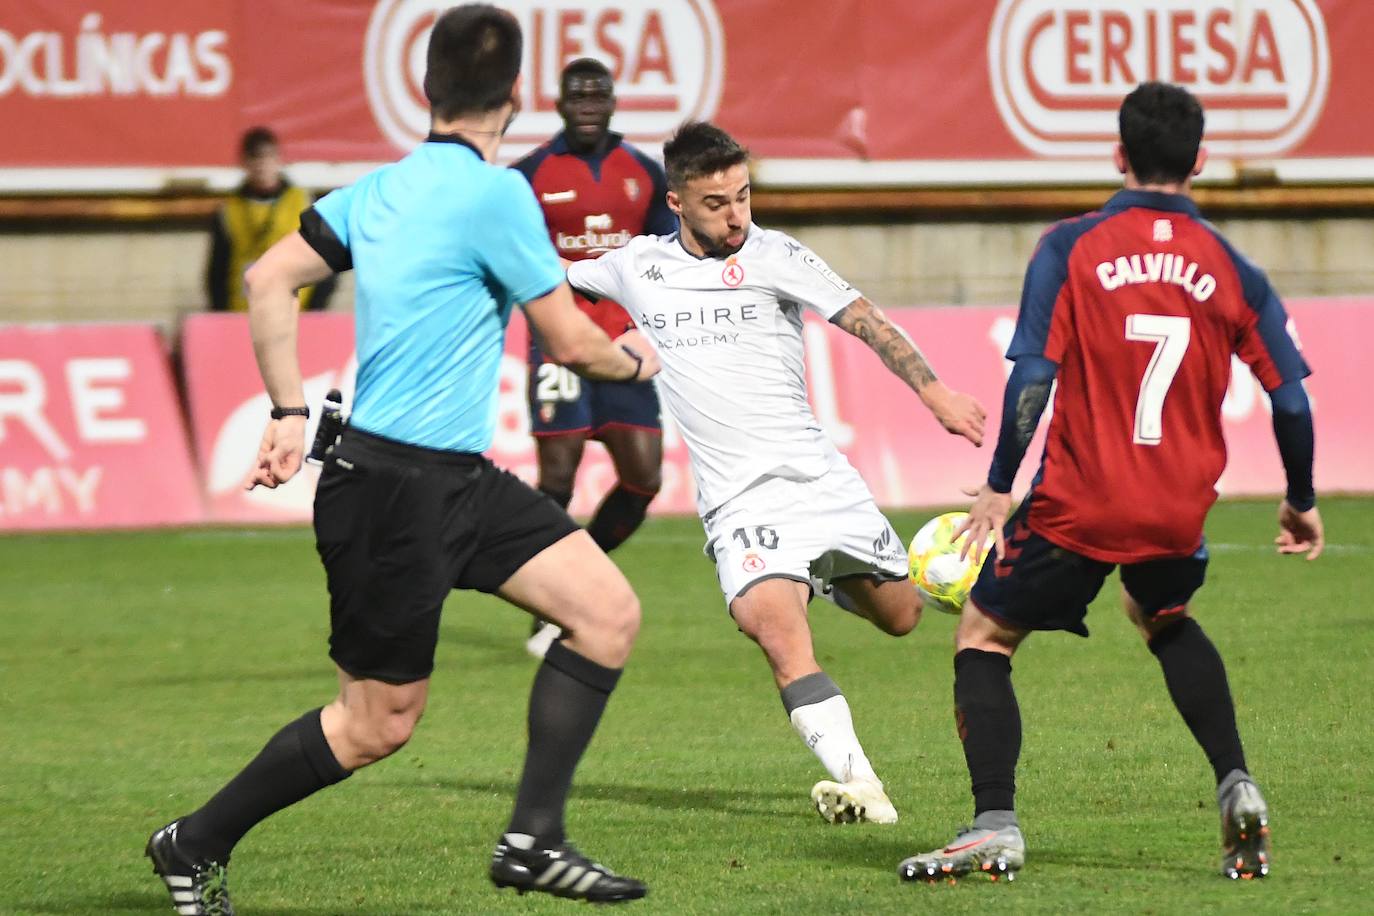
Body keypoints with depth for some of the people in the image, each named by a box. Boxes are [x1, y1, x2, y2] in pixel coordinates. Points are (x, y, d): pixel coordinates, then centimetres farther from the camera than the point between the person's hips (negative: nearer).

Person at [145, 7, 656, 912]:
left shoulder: (380, 189, 8)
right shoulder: (494, 192, -16)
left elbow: (269, 279, 8)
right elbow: (570, 339, -9)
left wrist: (290, 412, 12)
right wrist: (633, 360, 12)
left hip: (460, 481, 9)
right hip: (393, 488, -9)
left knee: (609, 613, 1)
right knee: (377, 725, 2)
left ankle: (534, 840, 4)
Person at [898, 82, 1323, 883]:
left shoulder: (1071, 249, -6)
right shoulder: (1231, 270, 2)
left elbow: (1032, 377, -13)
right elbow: (1292, 400, 3)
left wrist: (999, 487, -5)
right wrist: (1302, 503, 18)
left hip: (1078, 508, -4)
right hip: (1179, 516, 4)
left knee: (983, 637, 13)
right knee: (1166, 620, 33)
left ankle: (996, 825, -4)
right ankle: (1237, 789, 16)